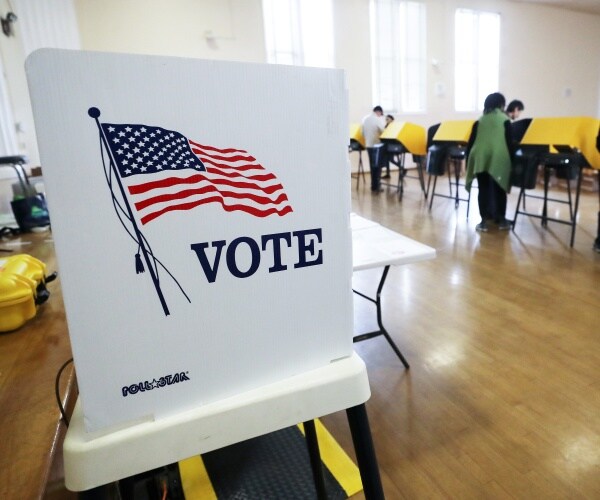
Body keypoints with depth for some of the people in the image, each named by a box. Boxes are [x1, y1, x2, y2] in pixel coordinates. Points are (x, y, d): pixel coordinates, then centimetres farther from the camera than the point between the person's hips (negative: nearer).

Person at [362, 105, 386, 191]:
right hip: (377, 145, -6)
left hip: (368, 144, 6)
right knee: (377, 165, 1)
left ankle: (374, 184, 20)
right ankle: (375, 186, 2)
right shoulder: (379, 119, -12)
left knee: (372, 165, 14)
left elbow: (362, 133, 10)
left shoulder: (365, 119, 7)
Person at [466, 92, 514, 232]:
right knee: (499, 189, 9)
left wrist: (468, 161, 14)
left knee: (483, 189, 5)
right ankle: (501, 220, 17)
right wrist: (511, 160, 8)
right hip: (498, 159, -2)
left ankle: (484, 220, 4)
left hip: (480, 158, 2)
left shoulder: (479, 121, 11)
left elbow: (471, 142, 9)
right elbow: (509, 142, 2)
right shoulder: (505, 120, 5)